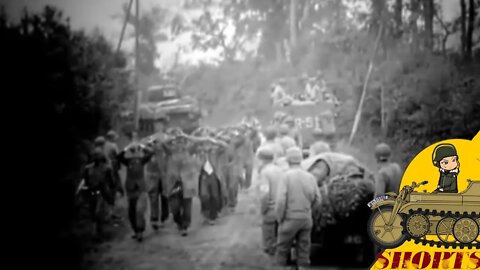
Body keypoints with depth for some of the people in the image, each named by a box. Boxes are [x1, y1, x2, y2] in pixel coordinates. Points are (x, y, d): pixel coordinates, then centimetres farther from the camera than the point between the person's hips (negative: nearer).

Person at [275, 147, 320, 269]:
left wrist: (279, 219, -6)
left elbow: (281, 201, -18)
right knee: (303, 251, 9)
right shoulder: (310, 177, -1)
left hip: (290, 219, -4)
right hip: (306, 219, 4)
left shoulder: (286, 176, -13)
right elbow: (316, 199, 4)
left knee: (282, 250, 9)